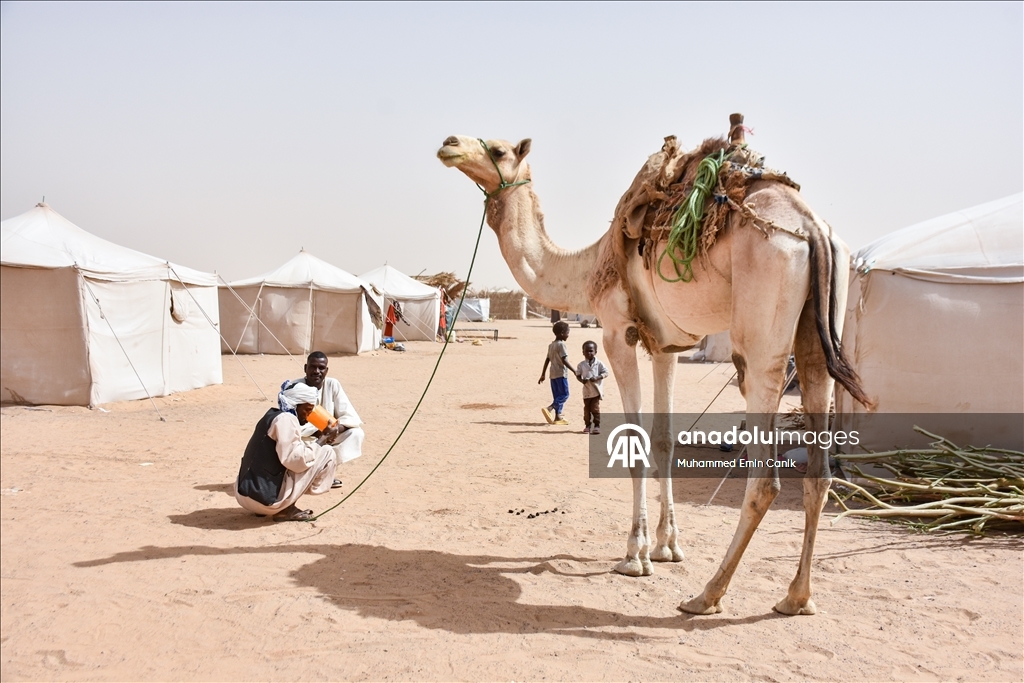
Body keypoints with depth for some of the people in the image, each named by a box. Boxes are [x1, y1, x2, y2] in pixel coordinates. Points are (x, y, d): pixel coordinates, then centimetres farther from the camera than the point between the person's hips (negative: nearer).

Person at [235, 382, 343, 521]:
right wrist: (324, 438, -7)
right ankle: (287, 510, -1)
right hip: (267, 496, -9)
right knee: (327, 453, -1)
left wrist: (321, 438, 18)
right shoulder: (285, 419, -12)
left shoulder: (272, 416, 17)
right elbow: (296, 461, -19)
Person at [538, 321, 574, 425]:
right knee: (564, 394, -6)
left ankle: (558, 416, 11)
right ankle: (549, 409, -21)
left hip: (553, 374, 9)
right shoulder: (561, 344, -11)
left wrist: (543, 375, 18)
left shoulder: (551, 345, 14)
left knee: (557, 396, 11)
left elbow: (547, 360, 16)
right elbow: (564, 360, -19)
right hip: (561, 374, -9)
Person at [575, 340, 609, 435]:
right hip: (586, 390, 3)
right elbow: (578, 375, 8)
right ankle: (587, 425, 18)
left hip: (596, 390, -3)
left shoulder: (599, 364, -3)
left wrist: (597, 378, -19)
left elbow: (605, 373, -4)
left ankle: (597, 425, 3)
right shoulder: (581, 365, 3)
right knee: (587, 408, 7)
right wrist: (582, 380, -14)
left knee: (595, 408, -6)